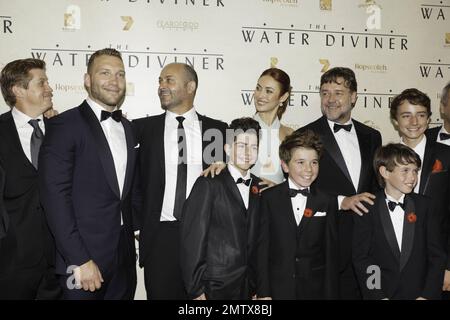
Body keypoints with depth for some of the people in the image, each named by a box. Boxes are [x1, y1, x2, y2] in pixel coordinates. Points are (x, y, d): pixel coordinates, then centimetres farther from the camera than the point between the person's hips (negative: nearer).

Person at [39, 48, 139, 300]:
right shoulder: (65, 125, -9)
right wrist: (79, 260, -18)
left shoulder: (128, 128, 12)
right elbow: (55, 197, -15)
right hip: (83, 255, -6)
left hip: (125, 257, 6)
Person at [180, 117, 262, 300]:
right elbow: (192, 239, -11)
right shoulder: (208, 184, -9)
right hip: (215, 286, -4)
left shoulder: (258, 186, 7)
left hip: (248, 286, 5)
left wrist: (257, 286, 6)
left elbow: (256, 240, 9)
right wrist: (196, 290, -12)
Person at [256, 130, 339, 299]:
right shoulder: (269, 198, -2)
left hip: (315, 290, 1)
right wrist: (263, 292, -7)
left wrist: (330, 294, -1)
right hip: (277, 290, -1)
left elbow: (331, 253, 2)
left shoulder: (327, 201, 1)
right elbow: (262, 248, -3)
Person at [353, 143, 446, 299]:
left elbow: (436, 255, -1)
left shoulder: (424, 205, -1)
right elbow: (360, 258, -8)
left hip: (419, 294, 2)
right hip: (381, 293, -1)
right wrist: (378, 296, -15)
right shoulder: (368, 208, -7)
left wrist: (428, 295, -10)